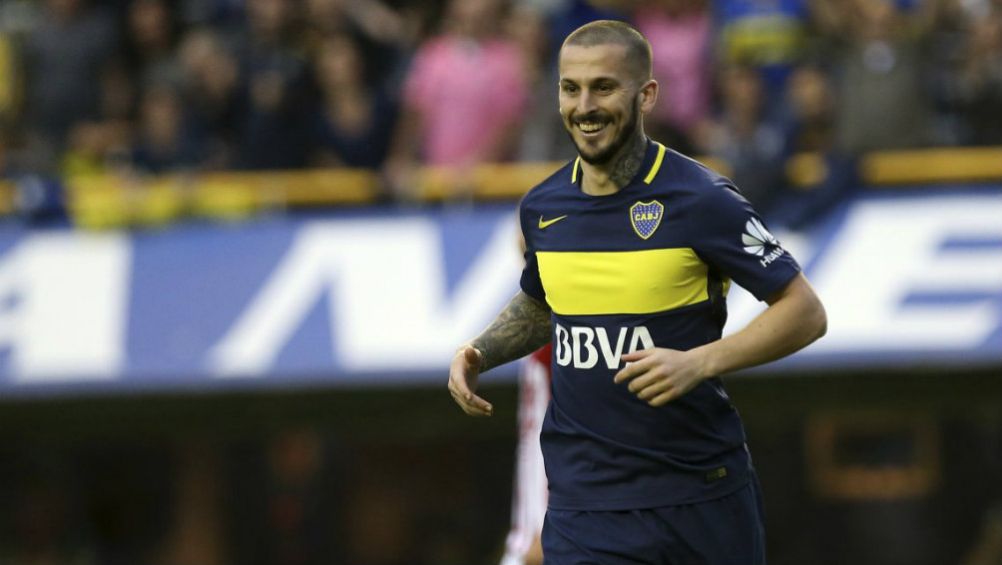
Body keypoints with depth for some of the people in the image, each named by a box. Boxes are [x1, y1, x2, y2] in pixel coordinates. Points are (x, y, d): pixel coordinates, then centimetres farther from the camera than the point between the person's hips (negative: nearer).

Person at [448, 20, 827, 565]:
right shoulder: (542, 207, 5)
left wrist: (699, 362, -21)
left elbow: (805, 312, -8)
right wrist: (479, 352, 7)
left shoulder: (701, 200, -11)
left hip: (700, 495, -3)